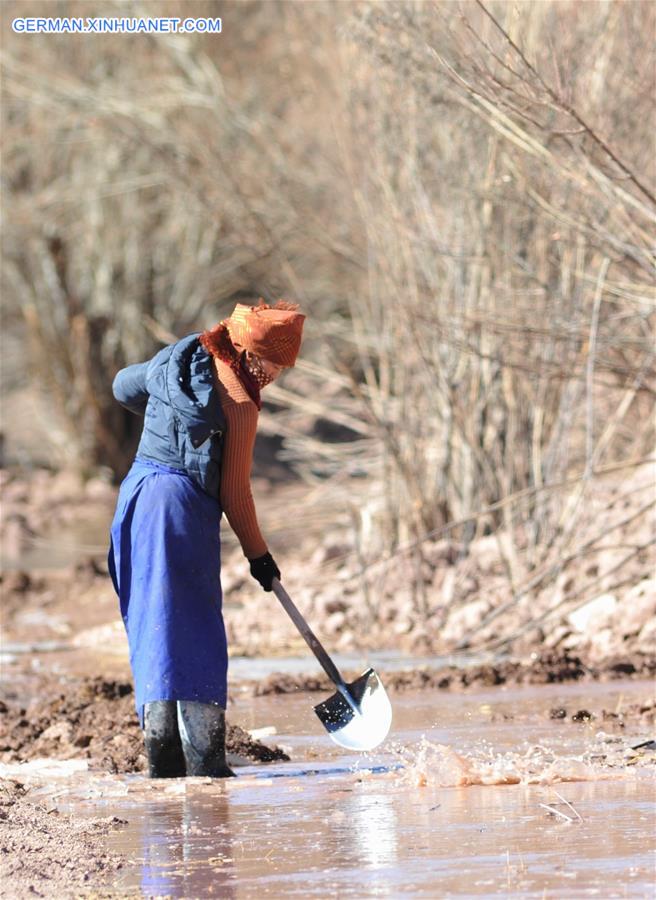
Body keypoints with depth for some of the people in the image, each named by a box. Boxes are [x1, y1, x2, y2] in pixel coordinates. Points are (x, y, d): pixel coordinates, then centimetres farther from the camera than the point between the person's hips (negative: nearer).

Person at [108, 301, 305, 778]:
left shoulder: (185, 356, 9)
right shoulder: (239, 401, -10)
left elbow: (124, 386, 28)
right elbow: (235, 492, -8)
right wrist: (258, 554, 3)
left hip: (138, 490, 7)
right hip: (185, 508, -7)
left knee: (154, 630, 9)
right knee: (197, 634, -2)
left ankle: (163, 756, 6)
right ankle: (204, 759, -5)